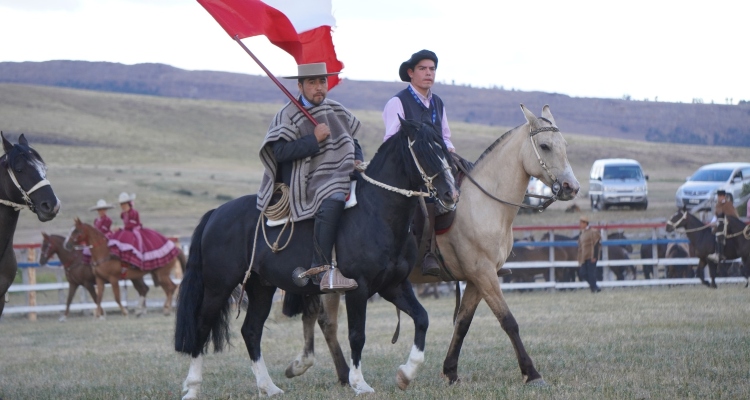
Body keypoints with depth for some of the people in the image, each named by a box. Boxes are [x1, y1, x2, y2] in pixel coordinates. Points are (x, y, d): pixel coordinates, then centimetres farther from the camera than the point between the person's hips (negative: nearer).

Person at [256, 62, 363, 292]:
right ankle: (322, 269, -40)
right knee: (332, 201, -37)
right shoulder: (288, 116, -5)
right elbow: (280, 152, -17)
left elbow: (353, 141, 25)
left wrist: (357, 160, 3)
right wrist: (314, 139, -19)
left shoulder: (337, 111, 14)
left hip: (340, 177, 8)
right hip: (309, 182, -8)